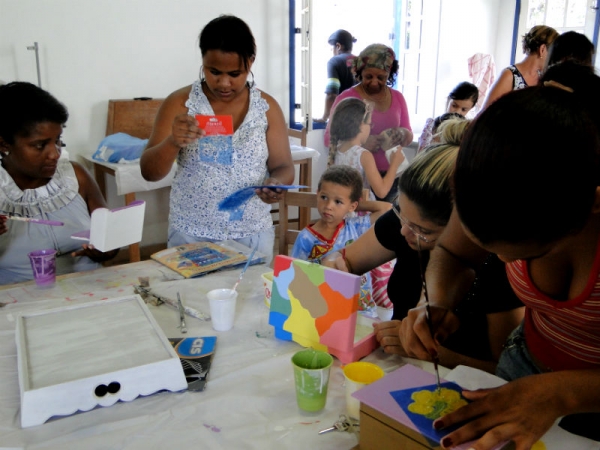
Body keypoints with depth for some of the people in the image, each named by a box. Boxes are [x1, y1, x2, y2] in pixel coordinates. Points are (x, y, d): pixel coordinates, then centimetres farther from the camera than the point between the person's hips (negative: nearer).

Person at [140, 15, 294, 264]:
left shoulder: (267, 107, 0)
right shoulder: (180, 103, -5)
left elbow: (284, 167, 2)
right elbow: (149, 172, -8)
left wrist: (276, 184, -21)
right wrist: (172, 143, -29)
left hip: (253, 235, 2)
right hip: (191, 235, -1)